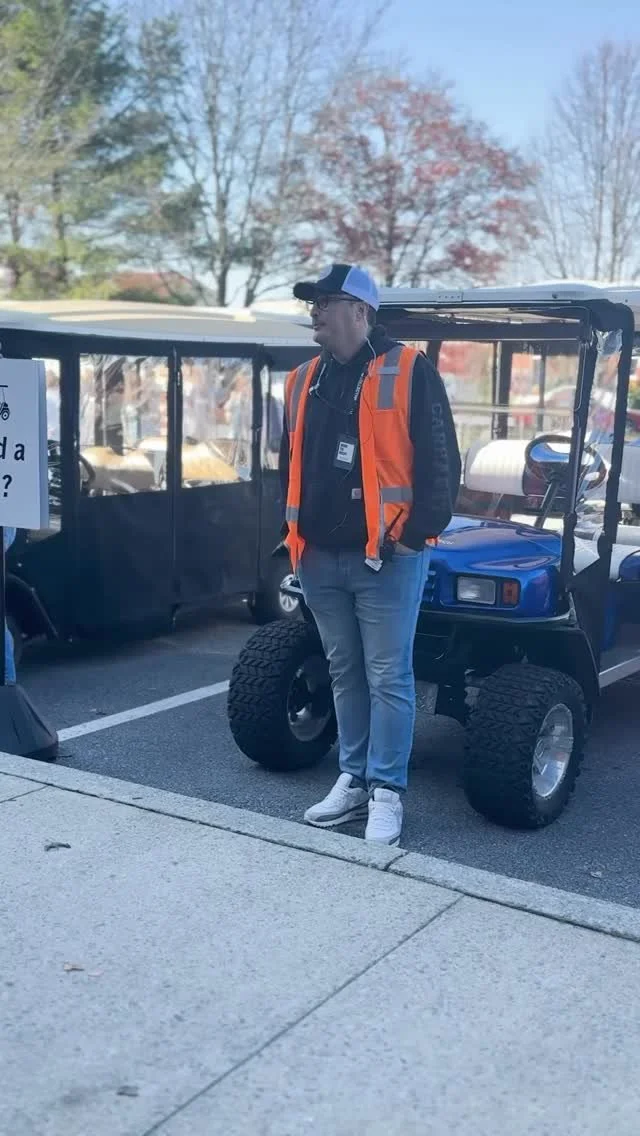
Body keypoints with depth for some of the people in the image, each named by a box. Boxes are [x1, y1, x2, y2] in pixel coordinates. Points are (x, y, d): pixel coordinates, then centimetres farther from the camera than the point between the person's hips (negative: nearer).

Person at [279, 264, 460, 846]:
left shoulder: (408, 371, -6)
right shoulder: (304, 381, 13)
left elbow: (439, 460, -9)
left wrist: (420, 532, -12)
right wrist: (295, 530, 14)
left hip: (386, 557, -6)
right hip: (320, 559, 6)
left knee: (388, 678, 0)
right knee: (345, 674, 15)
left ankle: (387, 791, 9)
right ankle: (354, 779, 26)